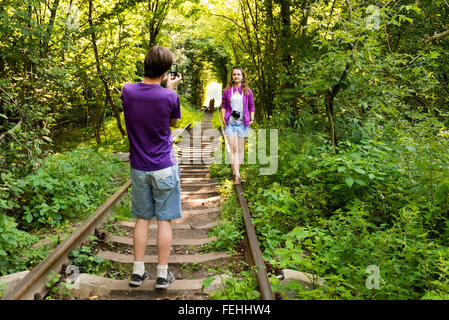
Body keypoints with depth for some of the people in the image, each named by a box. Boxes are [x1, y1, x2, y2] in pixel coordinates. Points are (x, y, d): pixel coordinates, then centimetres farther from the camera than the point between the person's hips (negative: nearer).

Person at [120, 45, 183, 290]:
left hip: (138, 168, 4)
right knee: (164, 220, 7)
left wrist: (163, 87, 17)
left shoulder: (127, 91, -5)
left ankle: (138, 272, 22)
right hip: (165, 168, -3)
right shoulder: (169, 97, -15)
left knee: (142, 219, 15)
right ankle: (162, 274, 16)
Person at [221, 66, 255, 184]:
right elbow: (223, 105, 13)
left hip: (243, 123, 1)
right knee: (233, 148, -9)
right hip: (230, 123, -1)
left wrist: (252, 119, 3)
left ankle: (237, 170, 20)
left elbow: (251, 106, 12)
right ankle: (237, 175, -12)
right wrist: (223, 118, 1)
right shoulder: (227, 90, 6)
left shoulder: (247, 91, 6)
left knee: (240, 148, 6)